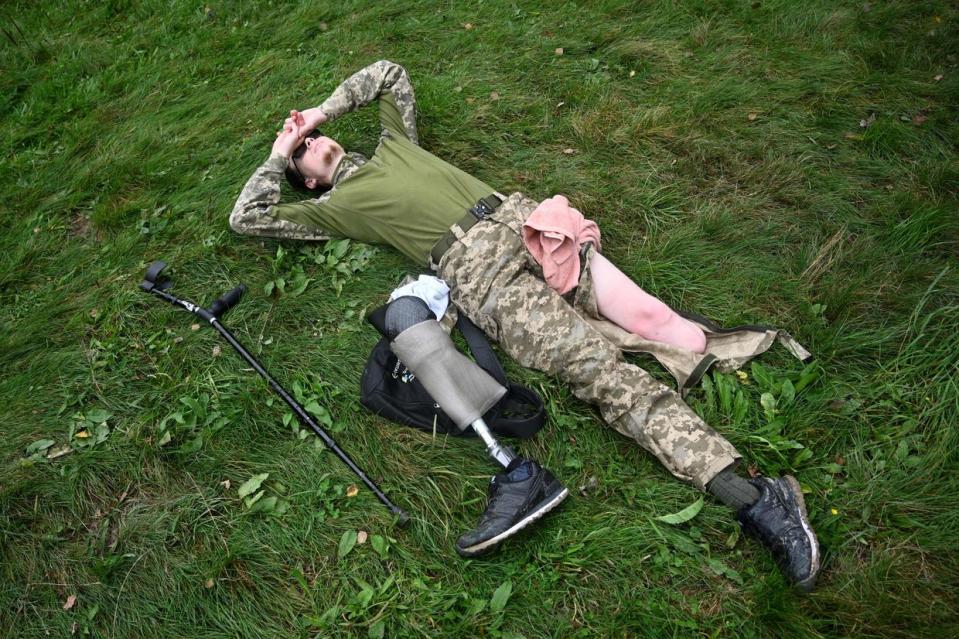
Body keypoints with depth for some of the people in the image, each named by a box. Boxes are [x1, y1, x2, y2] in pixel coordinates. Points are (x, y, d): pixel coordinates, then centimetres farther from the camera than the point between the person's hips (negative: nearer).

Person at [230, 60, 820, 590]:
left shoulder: (392, 143, 34)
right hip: (475, 274, -5)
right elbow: (248, 217, 25)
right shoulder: (332, 206, 21)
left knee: (646, 315, -16)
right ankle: (750, 499, -28)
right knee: (598, 365, -23)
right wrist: (278, 155, 32)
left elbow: (389, 73, 46)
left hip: (520, 218, 6)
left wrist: (324, 108, 40)